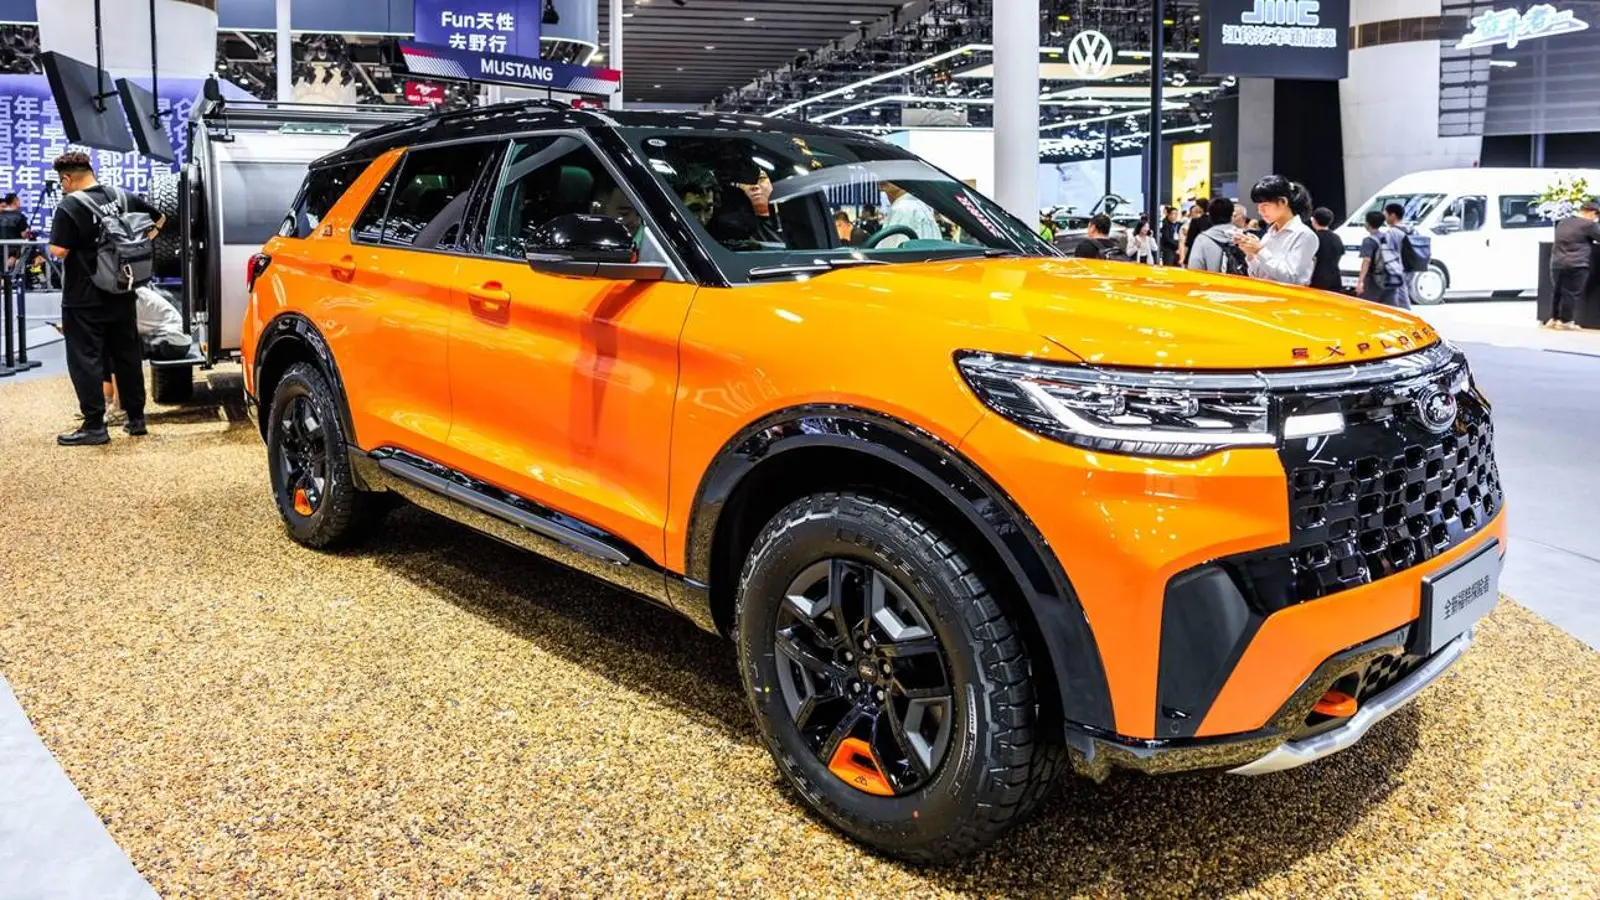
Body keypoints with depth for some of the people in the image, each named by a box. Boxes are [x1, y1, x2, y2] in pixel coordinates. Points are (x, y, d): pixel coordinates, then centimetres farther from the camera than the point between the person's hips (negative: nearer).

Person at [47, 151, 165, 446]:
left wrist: (76, 242, 0)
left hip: (84, 300, -6)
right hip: (122, 296, 6)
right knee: (127, 356, 13)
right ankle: (136, 418, 19)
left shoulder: (70, 205, -15)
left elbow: (58, 251, -20)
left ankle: (94, 426, 0)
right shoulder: (124, 198, 3)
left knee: (85, 360, 0)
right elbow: (159, 218, 17)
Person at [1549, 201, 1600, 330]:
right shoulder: (1589, 224, -5)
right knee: (1572, 293, 1)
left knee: (1558, 292, 15)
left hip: (1557, 264, 7)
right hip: (1576, 265, -7)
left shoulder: (1562, 222, 18)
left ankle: (1554, 319, 19)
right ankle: (1566, 321, 4)